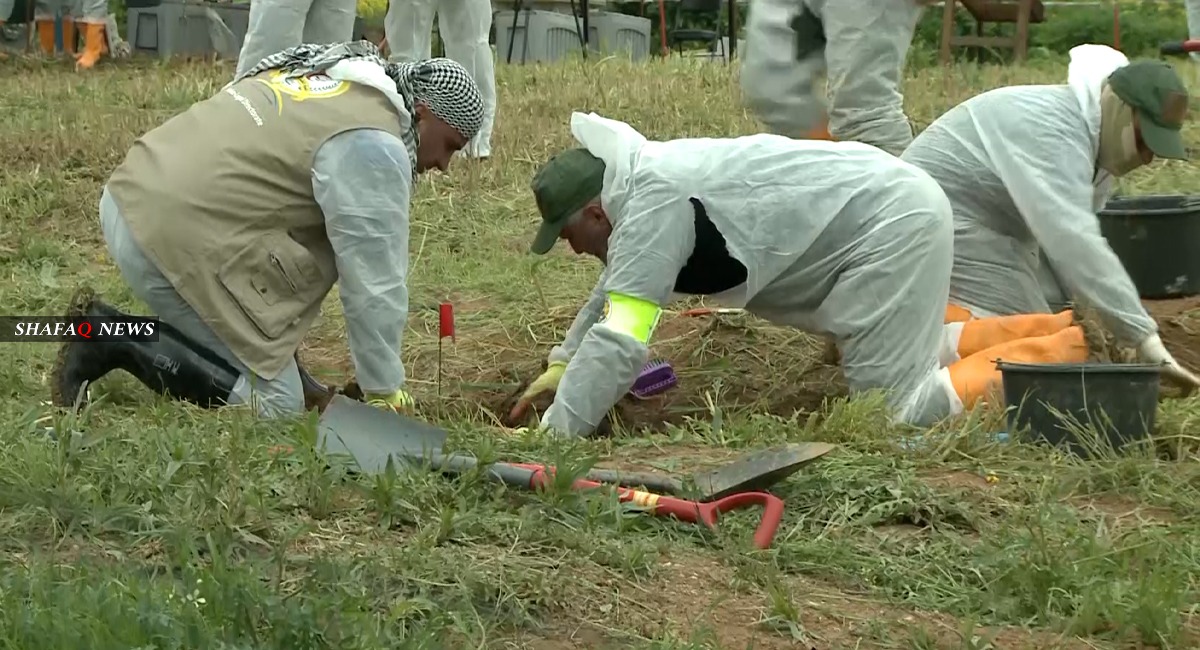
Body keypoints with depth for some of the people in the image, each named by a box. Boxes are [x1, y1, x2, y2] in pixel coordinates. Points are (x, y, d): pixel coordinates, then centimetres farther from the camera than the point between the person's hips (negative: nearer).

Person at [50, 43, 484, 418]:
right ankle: (114, 340, -8)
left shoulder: (323, 70, 18)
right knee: (273, 404, -5)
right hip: (176, 239, -11)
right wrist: (386, 394, 1)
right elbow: (376, 284, -10)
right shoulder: (374, 147, -11)